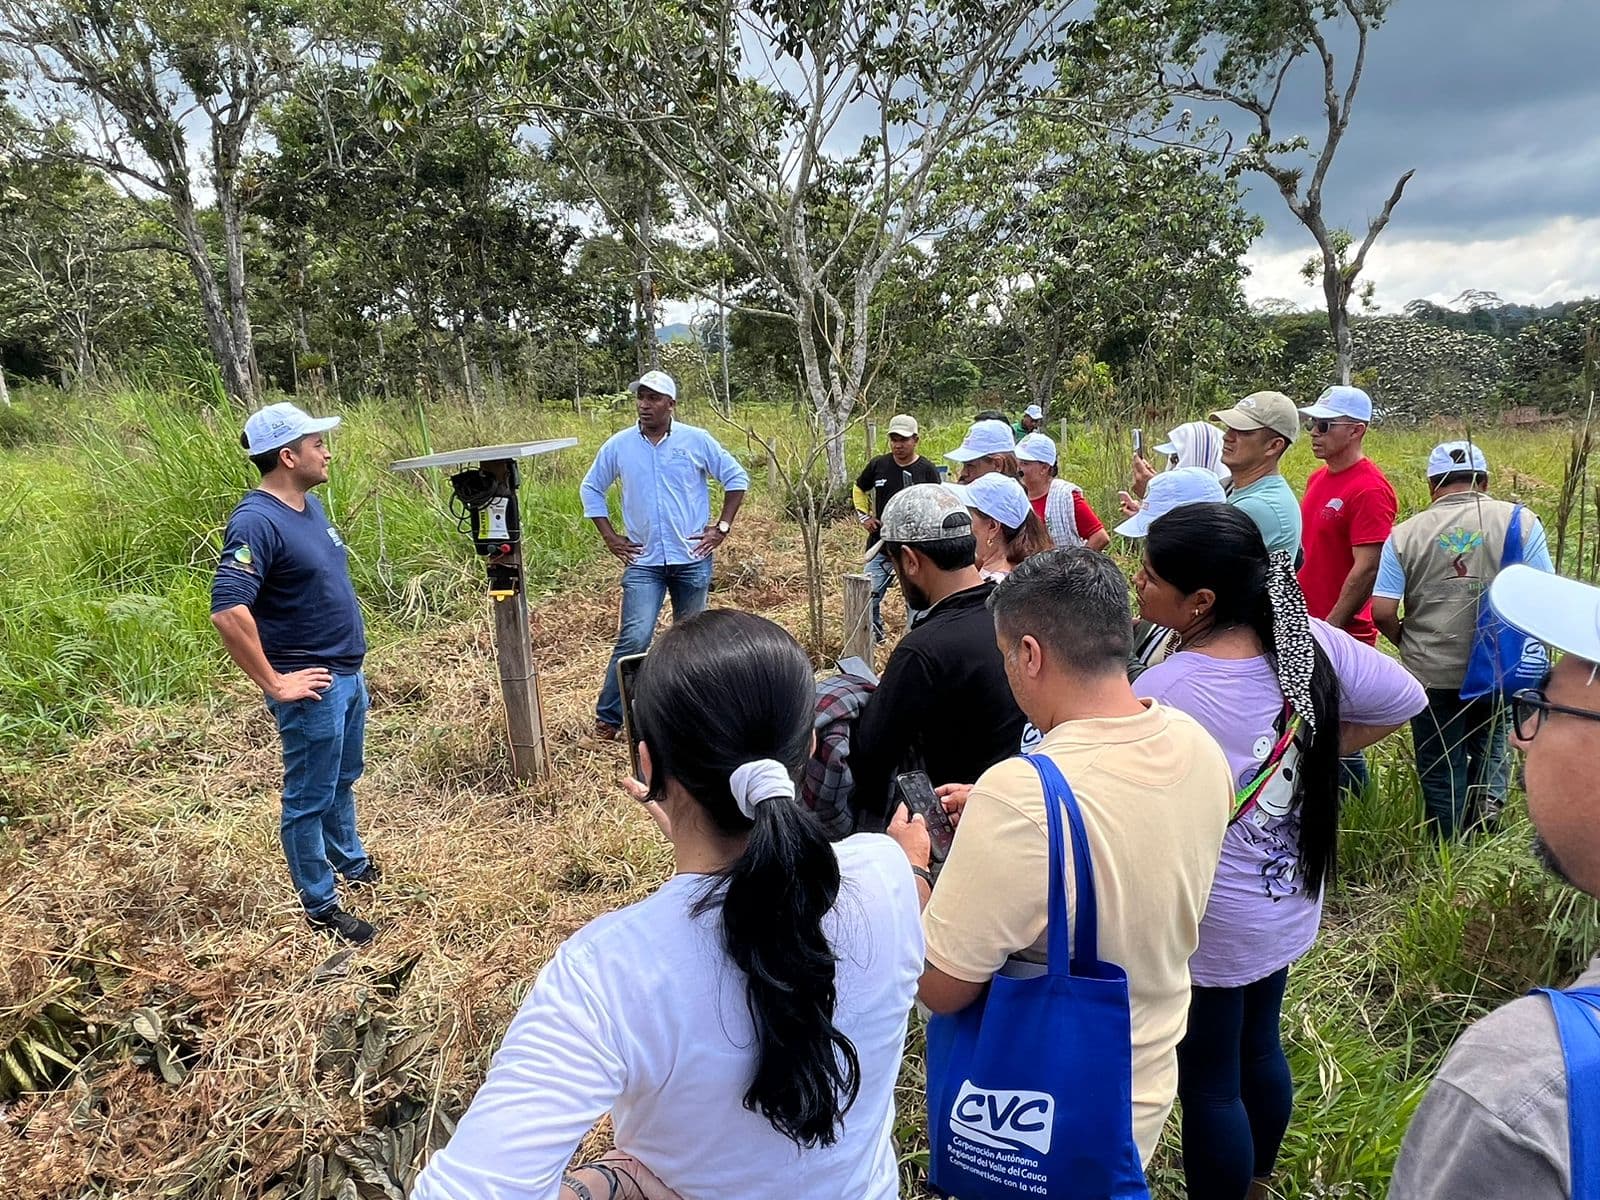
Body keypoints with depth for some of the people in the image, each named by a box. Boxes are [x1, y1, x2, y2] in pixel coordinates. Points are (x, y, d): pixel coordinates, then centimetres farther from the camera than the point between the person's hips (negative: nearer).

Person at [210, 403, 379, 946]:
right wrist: (273, 684, -24)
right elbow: (228, 611, -31)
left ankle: (351, 860, 45)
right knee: (310, 799, 7)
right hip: (313, 687, -9)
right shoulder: (257, 522, -22)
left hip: (348, 674, 9)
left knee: (343, 780, 25)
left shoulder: (311, 505, 6)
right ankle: (320, 906, 22)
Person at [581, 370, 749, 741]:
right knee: (634, 638, -12)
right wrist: (609, 537, 5)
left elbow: (737, 478, 4)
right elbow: (591, 488, 13)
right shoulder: (619, 445, 1)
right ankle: (608, 718, -1)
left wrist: (722, 528, -2)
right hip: (643, 561, 0)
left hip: (692, 560, 1)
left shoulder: (696, 441, -3)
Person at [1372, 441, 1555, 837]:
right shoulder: (1520, 521, -6)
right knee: (1490, 734, 29)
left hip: (1432, 672, -1)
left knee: (1440, 770, 15)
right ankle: (1488, 791, 5)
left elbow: (1382, 613, -11)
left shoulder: (1405, 534, -7)